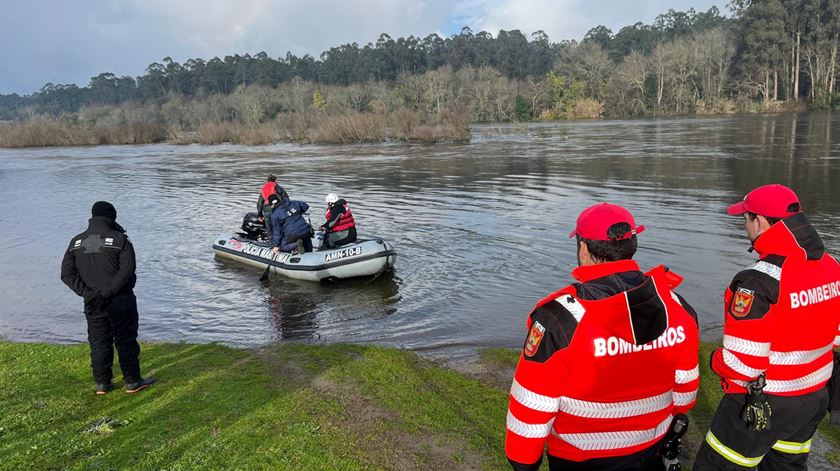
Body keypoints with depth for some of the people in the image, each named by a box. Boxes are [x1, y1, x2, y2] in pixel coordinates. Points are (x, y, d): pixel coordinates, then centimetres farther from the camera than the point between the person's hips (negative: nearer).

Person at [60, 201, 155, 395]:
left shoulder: (76, 242, 5)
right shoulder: (120, 239, -10)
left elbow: (67, 274, -1)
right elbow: (126, 271, -20)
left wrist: (87, 292, -7)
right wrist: (109, 291, -17)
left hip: (93, 304, 4)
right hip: (120, 301, -4)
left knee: (98, 343, 14)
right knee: (126, 342, 5)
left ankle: (101, 383, 20)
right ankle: (132, 382, 12)